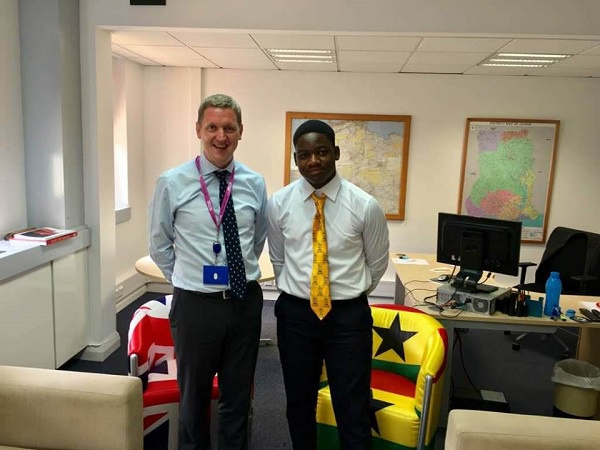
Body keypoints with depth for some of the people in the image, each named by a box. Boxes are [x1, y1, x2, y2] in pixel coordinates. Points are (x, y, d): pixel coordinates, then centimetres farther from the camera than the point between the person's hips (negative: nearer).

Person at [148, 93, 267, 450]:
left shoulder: (255, 183, -1)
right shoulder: (172, 183, -8)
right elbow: (160, 246, 3)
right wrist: (186, 280, 7)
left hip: (246, 301, 2)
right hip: (196, 303, -2)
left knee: (239, 394, 19)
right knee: (194, 395, 18)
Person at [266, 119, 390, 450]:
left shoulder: (365, 206, -9)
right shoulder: (278, 204, -4)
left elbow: (377, 263, 6)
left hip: (348, 316, -2)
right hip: (295, 313, 2)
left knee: (353, 411, 8)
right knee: (299, 404, 19)